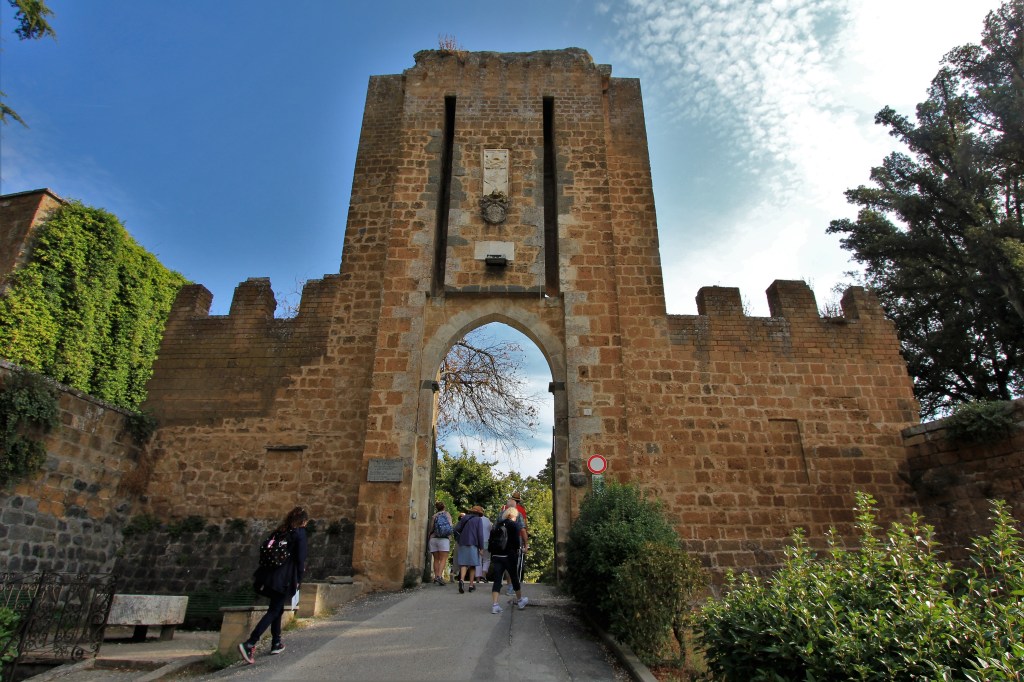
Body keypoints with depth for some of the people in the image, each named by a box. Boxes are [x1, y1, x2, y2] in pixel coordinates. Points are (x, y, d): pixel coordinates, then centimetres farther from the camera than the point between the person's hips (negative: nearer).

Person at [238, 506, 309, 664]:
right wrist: (299, 579, -1)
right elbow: (300, 558, -11)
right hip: (285, 579, -7)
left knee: (277, 609, 21)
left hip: (270, 576, 7)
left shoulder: (280, 531, 12)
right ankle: (249, 644, -11)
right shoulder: (300, 532, -8)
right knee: (273, 611, -1)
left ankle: (276, 643, 29)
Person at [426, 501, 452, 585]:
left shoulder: (433, 516, 11)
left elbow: (431, 529, 8)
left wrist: (428, 542, 16)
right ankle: (439, 576, -20)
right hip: (443, 539, -3)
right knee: (443, 559, -5)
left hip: (433, 539, 3)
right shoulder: (447, 514, 6)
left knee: (436, 559, 12)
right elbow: (450, 526, -2)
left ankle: (436, 576, 7)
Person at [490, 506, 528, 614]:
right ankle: (520, 601, 29)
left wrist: (492, 557, 14)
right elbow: (516, 541, -13)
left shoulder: (497, 525, 10)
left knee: (497, 580, 4)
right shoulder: (513, 525, -6)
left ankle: (494, 605, -5)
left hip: (496, 556, 4)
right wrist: (516, 550, 7)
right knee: (514, 578, 13)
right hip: (509, 556, -4)